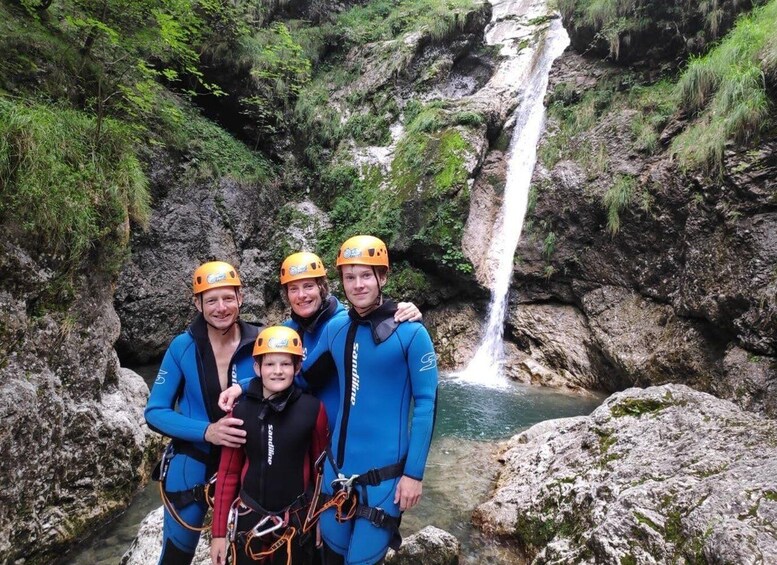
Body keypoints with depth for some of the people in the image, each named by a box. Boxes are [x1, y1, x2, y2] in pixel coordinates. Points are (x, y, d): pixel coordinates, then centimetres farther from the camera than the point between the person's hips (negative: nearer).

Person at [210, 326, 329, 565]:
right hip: (248, 518, 1)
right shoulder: (240, 410, -7)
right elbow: (228, 472, -1)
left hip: (296, 520, -1)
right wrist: (219, 532, 0)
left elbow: (321, 468, -1)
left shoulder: (313, 409, -11)